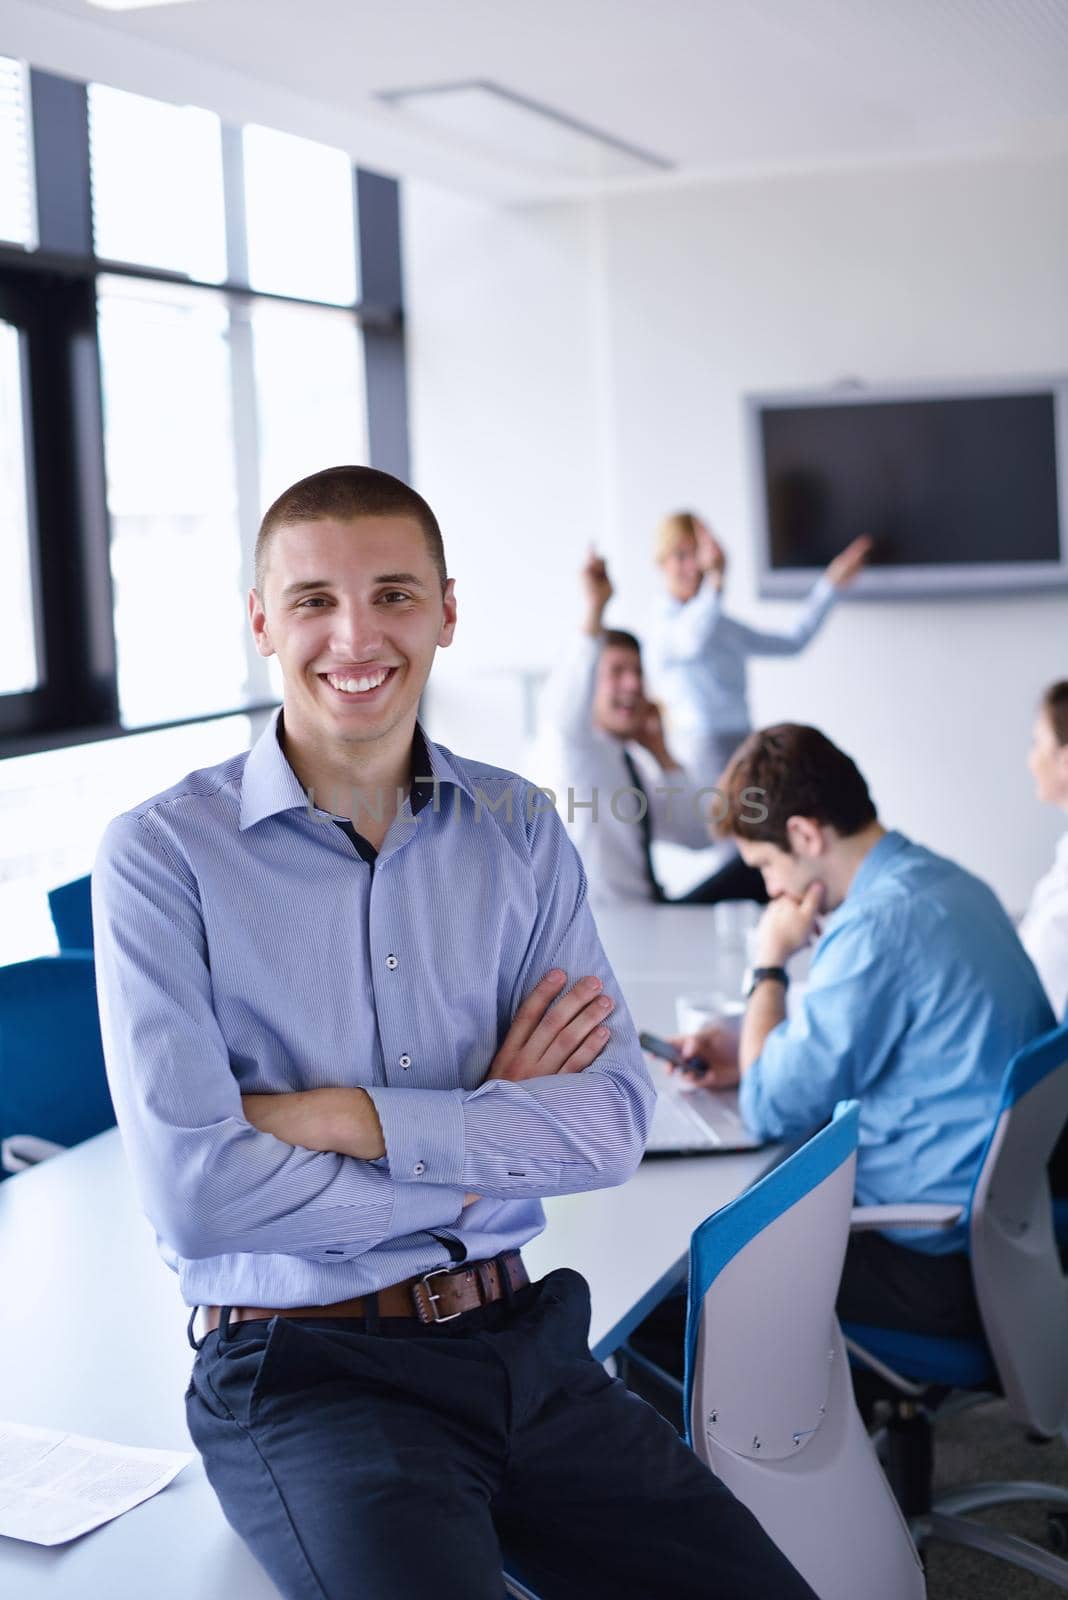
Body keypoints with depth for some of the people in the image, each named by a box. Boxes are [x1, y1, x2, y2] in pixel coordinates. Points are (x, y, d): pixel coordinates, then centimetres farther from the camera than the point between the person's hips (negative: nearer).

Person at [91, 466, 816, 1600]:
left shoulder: (520, 832, 7)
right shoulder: (163, 854, -6)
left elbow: (614, 1122, -2)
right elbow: (193, 1192, -14)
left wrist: (350, 1116, -13)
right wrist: (487, 1141, -6)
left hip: (521, 1339, 4)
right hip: (301, 1368, -4)